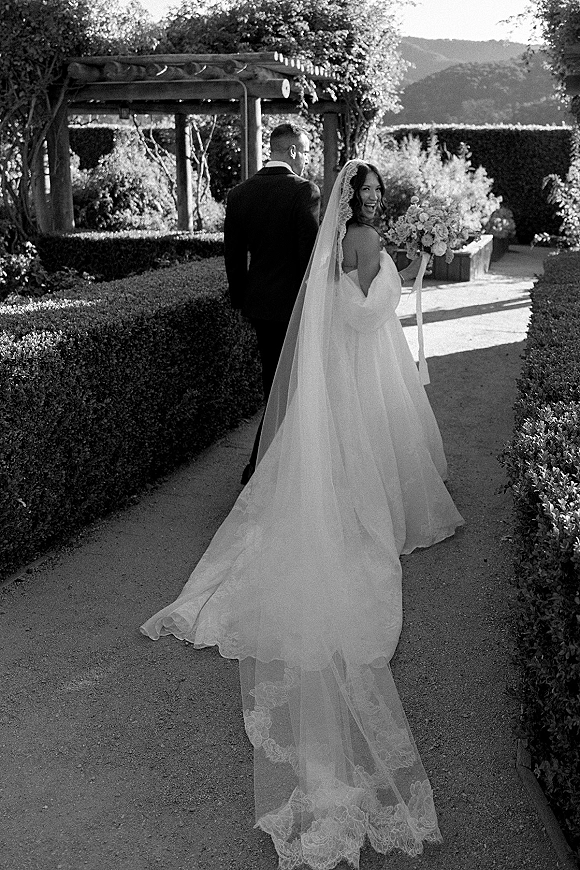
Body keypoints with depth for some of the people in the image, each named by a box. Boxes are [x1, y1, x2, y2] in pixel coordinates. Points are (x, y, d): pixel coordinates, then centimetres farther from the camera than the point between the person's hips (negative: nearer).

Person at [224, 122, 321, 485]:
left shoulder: (240, 193, 4)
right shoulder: (304, 190, -13)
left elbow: (234, 256, 8)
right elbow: (311, 252, -16)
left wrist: (241, 299, 19)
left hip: (258, 302, 6)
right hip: (294, 303, -6)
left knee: (276, 382, 19)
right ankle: (258, 467, 5)